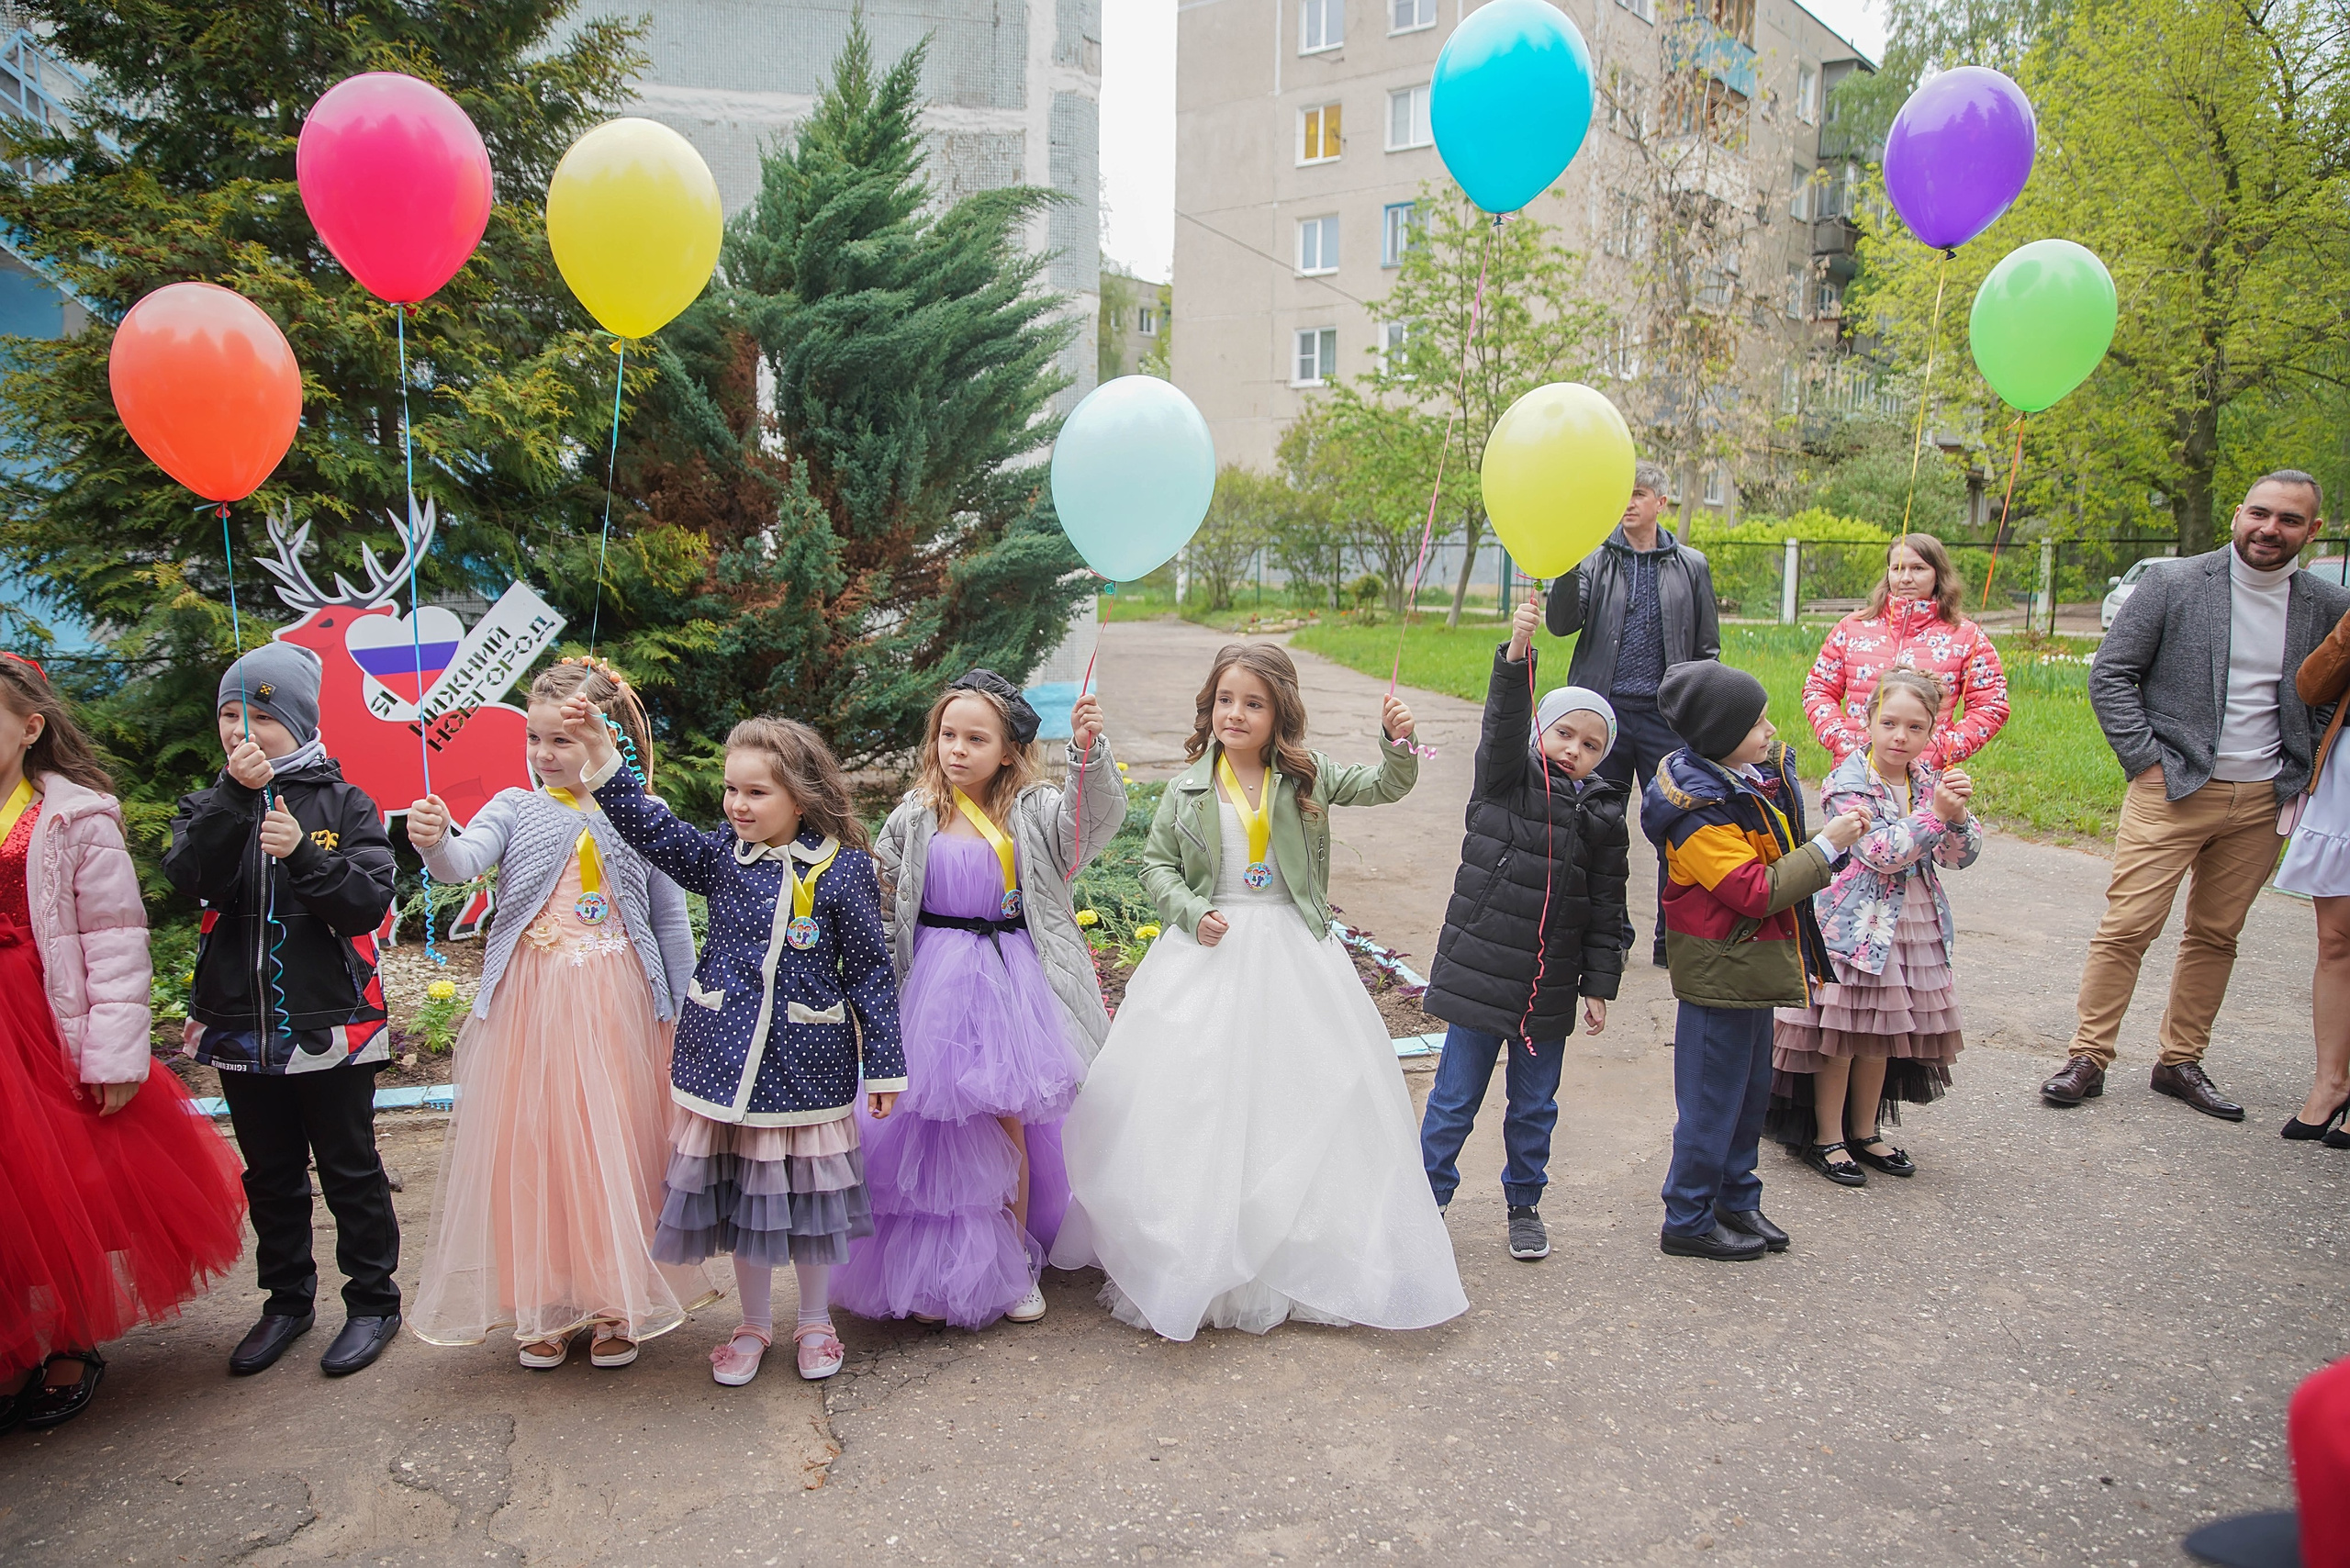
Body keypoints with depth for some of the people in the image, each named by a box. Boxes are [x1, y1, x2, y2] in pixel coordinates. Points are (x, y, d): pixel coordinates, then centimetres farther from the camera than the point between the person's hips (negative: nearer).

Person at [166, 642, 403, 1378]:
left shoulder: (344, 804, -3)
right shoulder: (210, 807, 6)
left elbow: (370, 903, -12)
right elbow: (190, 877, -15)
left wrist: (304, 854, -25)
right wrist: (233, 794, -25)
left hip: (332, 1026, -3)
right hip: (242, 1028, 4)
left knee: (350, 1170, 7)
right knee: (271, 1175, 16)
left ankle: (373, 1301, 20)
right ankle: (287, 1298, 31)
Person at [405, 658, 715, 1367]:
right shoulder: (515, 809, 4)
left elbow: (671, 923, 6)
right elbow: (463, 863, -16)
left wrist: (678, 1013, 5)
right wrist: (436, 842, -38)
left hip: (618, 1009, 0)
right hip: (531, 1009, 1)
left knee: (616, 1150, 4)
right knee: (532, 1150, 5)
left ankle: (616, 1302, 22)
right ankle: (544, 1305, 23)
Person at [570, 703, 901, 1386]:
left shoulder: (842, 868, -9)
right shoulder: (721, 856, 0)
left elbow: (871, 971, -5)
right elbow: (649, 828, -12)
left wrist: (884, 1065, -4)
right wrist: (602, 753, -24)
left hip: (807, 1062, -3)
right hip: (726, 1055, 3)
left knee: (808, 1194, 11)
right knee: (737, 1192, 13)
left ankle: (816, 1322, 32)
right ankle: (754, 1324, 33)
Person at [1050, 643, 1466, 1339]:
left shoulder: (1307, 775, 2)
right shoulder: (1187, 791, 2)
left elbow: (1385, 788, -1)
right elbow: (1156, 864, 8)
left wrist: (1398, 744, -20)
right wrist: (1190, 912, -9)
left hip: (1292, 955, 0)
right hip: (1209, 952, 0)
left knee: (1303, 1097, 4)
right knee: (1194, 1105, 2)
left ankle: (1305, 1260, 20)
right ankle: (1190, 1260, 16)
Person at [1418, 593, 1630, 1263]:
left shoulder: (1602, 817, 2)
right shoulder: (1505, 782, -3)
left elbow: (1606, 910, 6)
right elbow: (1502, 726, -23)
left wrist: (1600, 984, 5)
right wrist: (1516, 655, -37)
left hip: (1549, 988, 2)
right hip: (1480, 975, -2)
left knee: (1534, 1107, 15)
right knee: (1455, 1099, 7)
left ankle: (1525, 1205, 32)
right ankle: (1426, 1198, 21)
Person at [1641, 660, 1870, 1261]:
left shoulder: (1763, 772, 4)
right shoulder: (1698, 812, -24)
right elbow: (1755, 892, -26)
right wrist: (1826, 847, -22)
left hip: (1756, 962, 9)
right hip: (1719, 972, -9)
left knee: (1751, 1090, 19)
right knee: (1713, 1100, 2)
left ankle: (1736, 1200, 35)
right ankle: (1688, 1220, 15)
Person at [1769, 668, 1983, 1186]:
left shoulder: (1930, 780, 6)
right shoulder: (1849, 782, -12)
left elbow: (1961, 857, 3)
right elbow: (1881, 852, -21)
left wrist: (1959, 814, -15)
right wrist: (1935, 814, -26)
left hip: (1913, 927, 6)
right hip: (1853, 925, -6)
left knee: (1882, 1036, 15)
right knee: (1839, 1033, 0)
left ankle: (1865, 1131, 29)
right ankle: (1826, 1138, 14)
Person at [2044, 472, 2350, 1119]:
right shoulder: (2173, 584, -4)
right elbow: (2109, 674, -4)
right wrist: (2145, 761, -9)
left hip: (2261, 799, 4)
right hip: (2173, 791, -3)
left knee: (2216, 936, 11)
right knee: (2127, 927, -6)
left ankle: (2181, 1062, 22)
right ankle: (2088, 1058, 3)